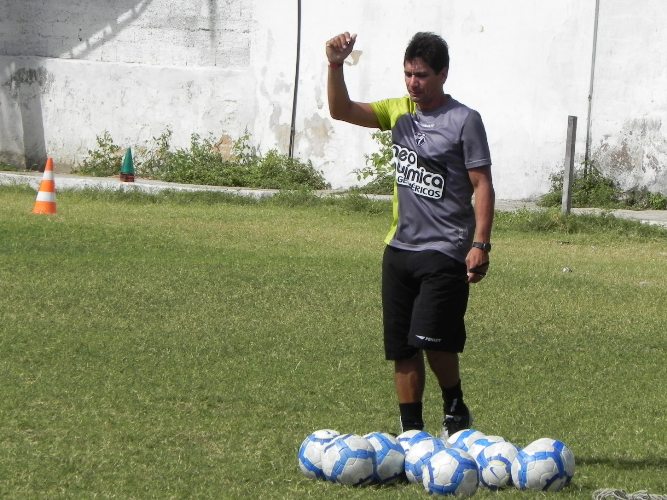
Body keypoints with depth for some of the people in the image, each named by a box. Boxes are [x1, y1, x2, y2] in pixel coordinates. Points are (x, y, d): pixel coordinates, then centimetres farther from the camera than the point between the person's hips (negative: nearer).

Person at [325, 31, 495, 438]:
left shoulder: (464, 121, -7)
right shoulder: (400, 111, 10)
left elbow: (482, 185, -9)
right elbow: (342, 110, 9)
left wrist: (481, 244, -16)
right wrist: (336, 66, -7)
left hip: (445, 252, -6)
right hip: (400, 248, 6)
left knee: (432, 338, -15)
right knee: (401, 347, 6)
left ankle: (456, 412, 8)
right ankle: (412, 431, 15)